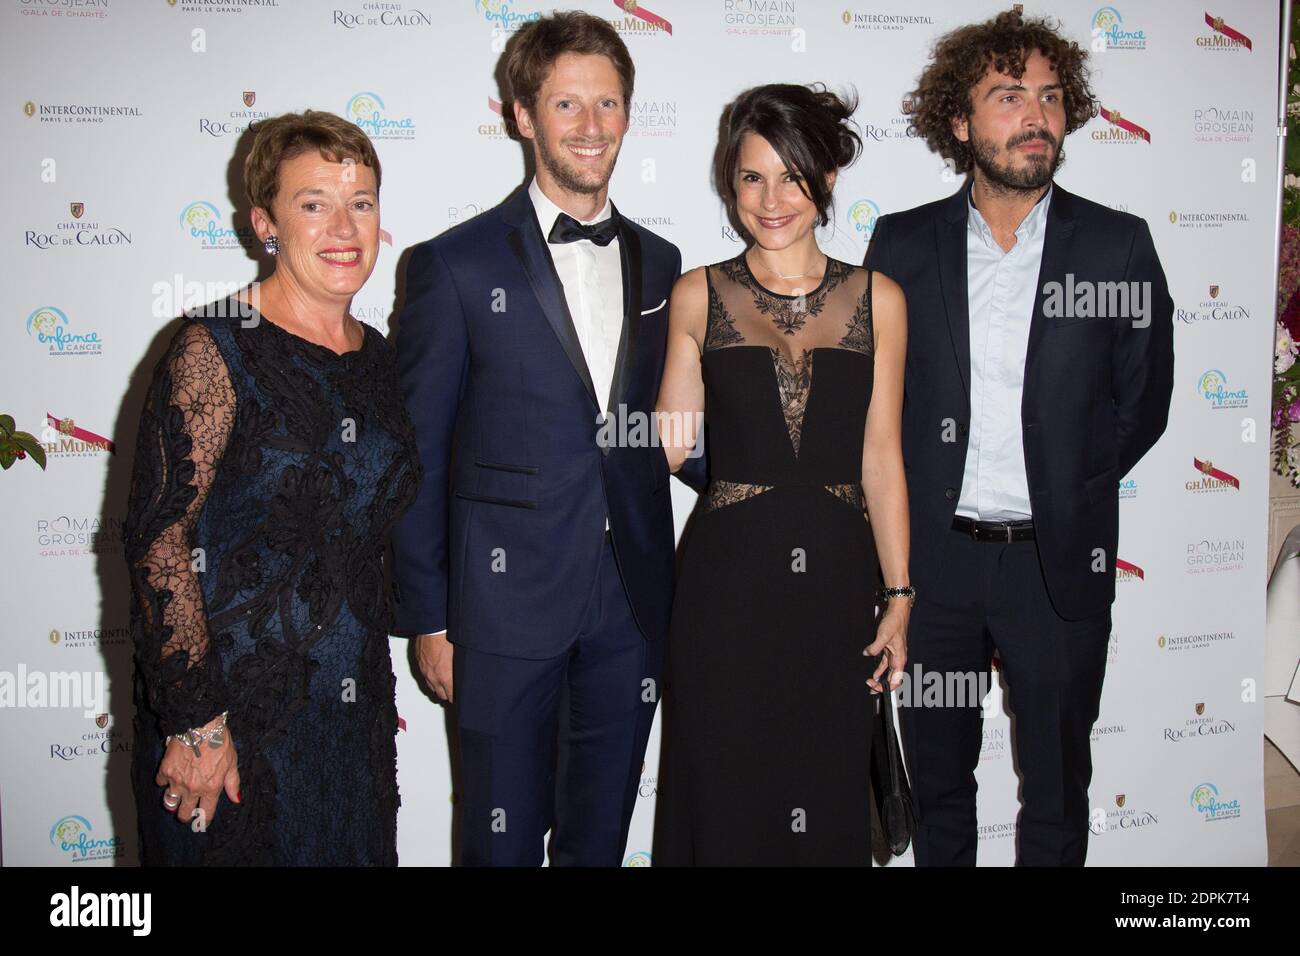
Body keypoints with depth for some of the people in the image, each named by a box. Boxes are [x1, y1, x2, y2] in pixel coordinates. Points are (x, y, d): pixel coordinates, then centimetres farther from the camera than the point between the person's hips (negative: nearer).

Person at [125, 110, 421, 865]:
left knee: (350, 852, 17)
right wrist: (195, 723, -18)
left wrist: (375, 685, 15)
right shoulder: (215, 350, -12)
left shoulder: (376, 357, 6)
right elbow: (158, 538, -16)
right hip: (233, 711, -5)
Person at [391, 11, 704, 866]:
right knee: (503, 840, 10)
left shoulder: (660, 266, 9)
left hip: (633, 606, 4)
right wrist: (427, 619, -6)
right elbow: (417, 459, -4)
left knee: (600, 836, 18)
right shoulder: (456, 266, -5)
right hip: (509, 605, -4)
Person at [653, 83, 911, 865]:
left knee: (828, 793, 13)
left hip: (837, 575, 1)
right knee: (725, 795, 9)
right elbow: (669, 446, 3)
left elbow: (881, 458, 3)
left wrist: (899, 597, 2)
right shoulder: (698, 296, 2)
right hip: (727, 575, -1)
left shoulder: (878, 300, 4)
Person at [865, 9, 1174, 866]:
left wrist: (1066, 493, 2)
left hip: (1060, 562, 0)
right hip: (934, 558, 1)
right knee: (937, 777, 16)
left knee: (1057, 785, 14)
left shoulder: (1119, 245, -1)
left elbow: (1143, 403, 4)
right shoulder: (902, 243, 1)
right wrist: (915, 495, 0)